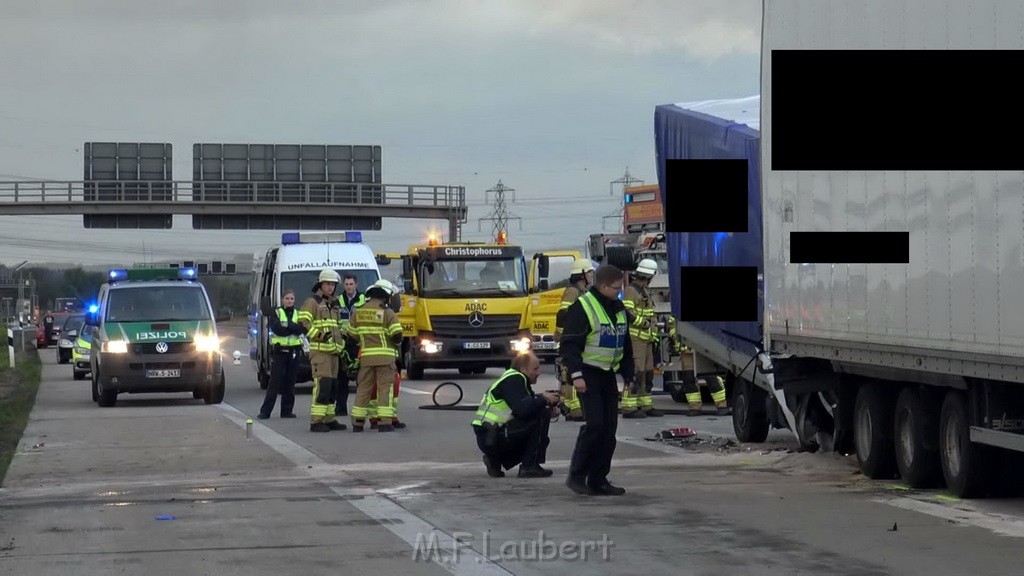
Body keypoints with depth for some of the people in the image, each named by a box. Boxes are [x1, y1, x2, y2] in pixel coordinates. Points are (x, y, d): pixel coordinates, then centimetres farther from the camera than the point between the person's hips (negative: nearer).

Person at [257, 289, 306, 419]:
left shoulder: (298, 314, 11)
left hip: (293, 351, 3)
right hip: (279, 351, -2)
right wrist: (293, 328, -12)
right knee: (275, 382, -7)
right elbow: (276, 329, -11)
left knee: (290, 382, 4)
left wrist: (287, 324, -14)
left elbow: (302, 329, -6)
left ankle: (287, 410, 11)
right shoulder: (276, 313, 5)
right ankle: (265, 411, -6)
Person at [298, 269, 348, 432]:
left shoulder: (334, 304, 22)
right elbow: (303, 322, -17)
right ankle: (316, 422, -16)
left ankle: (329, 419, 16)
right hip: (319, 350, -9)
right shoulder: (312, 302, -5)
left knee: (332, 385, 10)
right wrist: (319, 335, -24)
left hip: (333, 351, 9)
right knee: (322, 385, -15)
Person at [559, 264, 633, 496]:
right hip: (588, 375, -8)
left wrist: (628, 374, 20)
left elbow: (625, 345, 23)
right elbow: (569, 344, -15)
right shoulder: (582, 308, -12)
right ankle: (576, 476, -6)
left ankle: (598, 479, 9)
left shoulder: (619, 309, 13)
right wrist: (576, 374, -21)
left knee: (609, 426, 4)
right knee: (595, 423, -15)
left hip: (608, 374, 8)